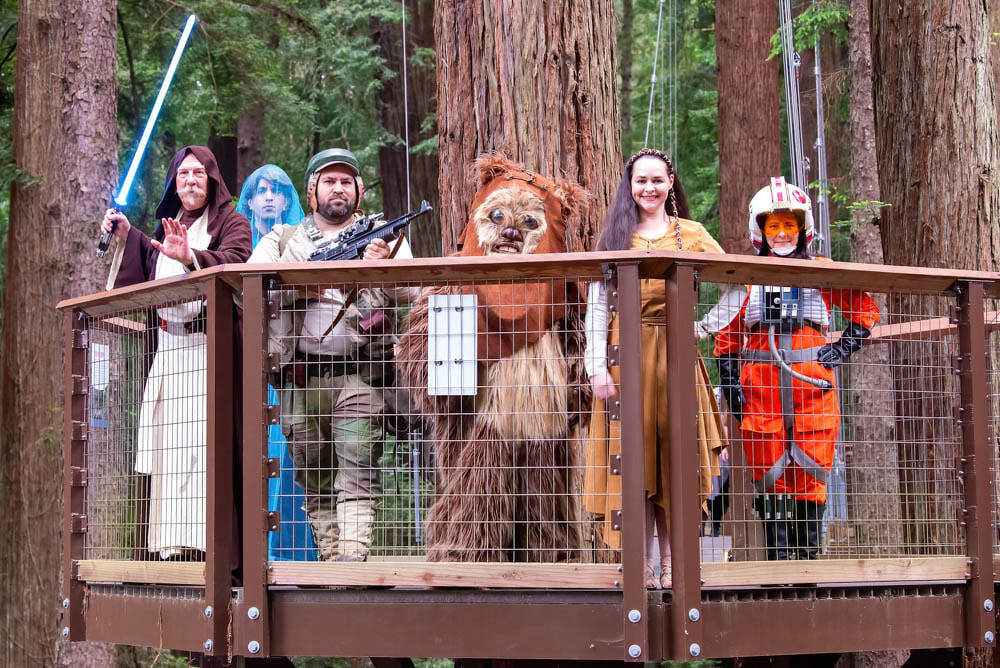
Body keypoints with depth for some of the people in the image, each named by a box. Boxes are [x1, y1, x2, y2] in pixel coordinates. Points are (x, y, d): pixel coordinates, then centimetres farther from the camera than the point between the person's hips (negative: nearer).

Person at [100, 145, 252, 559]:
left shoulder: (231, 222, 3)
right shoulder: (166, 230, 23)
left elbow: (234, 261, -17)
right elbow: (147, 278, 30)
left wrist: (190, 256, -33)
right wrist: (126, 237, 20)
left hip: (209, 348, -7)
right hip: (169, 349, 7)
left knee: (202, 441, -14)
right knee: (168, 443, 2)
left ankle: (208, 538, -16)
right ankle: (173, 543, 4)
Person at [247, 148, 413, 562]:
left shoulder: (383, 237, 14)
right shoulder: (283, 240, 18)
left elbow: (410, 291, -3)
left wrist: (386, 267, -24)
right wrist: (297, 285, -12)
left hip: (357, 376, -3)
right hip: (300, 377, 3)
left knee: (356, 477, -15)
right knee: (315, 485, 6)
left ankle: (352, 558, -23)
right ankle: (330, 562, 12)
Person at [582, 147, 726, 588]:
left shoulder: (690, 234, 9)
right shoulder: (615, 236, 9)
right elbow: (597, 307, 3)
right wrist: (597, 367, -7)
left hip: (675, 358, 0)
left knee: (673, 463, 1)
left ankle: (670, 564, 6)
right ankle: (644, 567, -1)